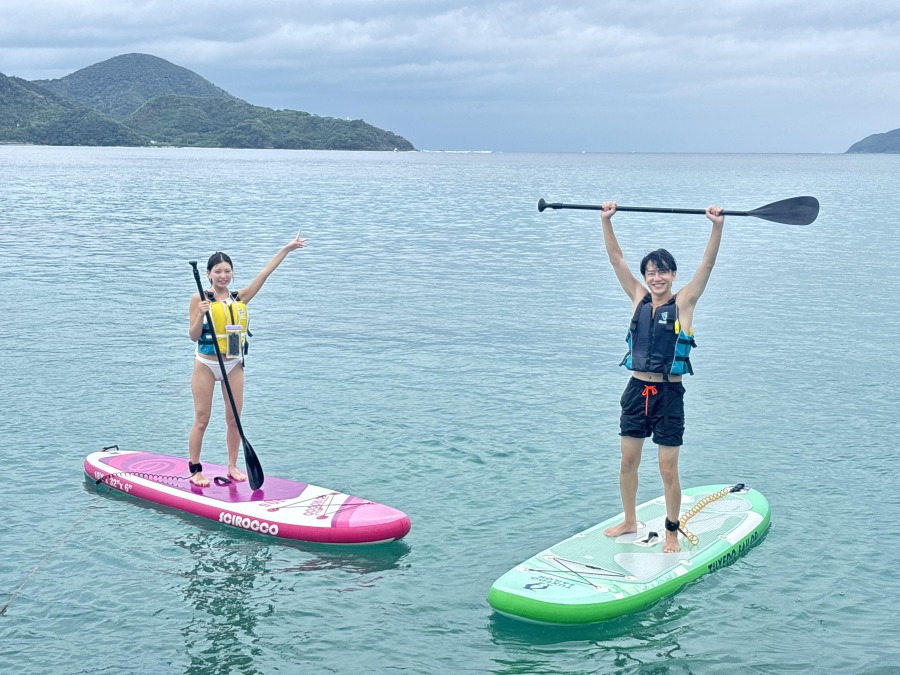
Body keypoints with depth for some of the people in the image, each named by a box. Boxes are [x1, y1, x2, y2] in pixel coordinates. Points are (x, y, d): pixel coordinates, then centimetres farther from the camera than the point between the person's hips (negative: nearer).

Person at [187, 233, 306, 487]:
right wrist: (201, 314, -24)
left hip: (234, 365, 4)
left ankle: (232, 467, 21)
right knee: (202, 420, 2)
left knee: (234, 419, 8)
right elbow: (193, 336, -7)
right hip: (206, 364, -3)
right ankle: (195, 470, 11)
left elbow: (264, 273, 1)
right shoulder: (200, 299, -5)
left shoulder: (240, 298, 4)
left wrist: (286, 249, -2)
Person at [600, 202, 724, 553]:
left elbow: (707, 264, -12)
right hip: (637, 390, 4)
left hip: (668, 394, -4)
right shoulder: (639, 298, 5)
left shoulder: (683, 302, -3)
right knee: (628, 461, 12)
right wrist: (606, 220, -5)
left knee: (668, 470, 1)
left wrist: (717, 226, -23)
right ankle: (629, 521, 31)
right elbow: (616, 258, 3)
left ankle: (672, 532, 17)